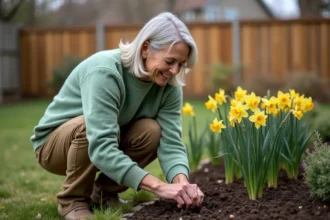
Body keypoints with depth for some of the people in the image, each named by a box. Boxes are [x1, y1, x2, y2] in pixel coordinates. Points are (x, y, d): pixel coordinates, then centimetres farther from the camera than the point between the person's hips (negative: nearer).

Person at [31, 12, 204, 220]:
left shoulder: (169, 84, -16)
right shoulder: (105, 72, -35)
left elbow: (171, 142, -22)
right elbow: (101, 147, -43)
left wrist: (182, 182, -42)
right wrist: (159, 186, -49)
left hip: (102, 140, 5)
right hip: (54, 142, -5)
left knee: (152, 131, -23)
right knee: (88, 126, -37)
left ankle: (104, 191, 1)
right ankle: (72, 200, -12)